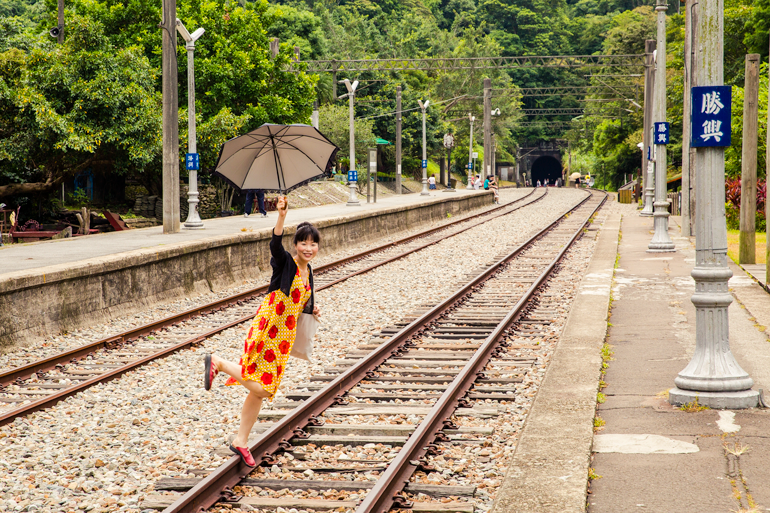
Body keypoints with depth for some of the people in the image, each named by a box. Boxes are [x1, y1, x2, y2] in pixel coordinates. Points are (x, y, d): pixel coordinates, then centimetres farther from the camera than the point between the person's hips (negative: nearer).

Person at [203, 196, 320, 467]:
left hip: (285, 335, 8)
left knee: (263, 389, 11)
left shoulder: (308, 271, 13)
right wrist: (281, 216, -46)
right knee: (260, 387, -15)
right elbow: (275, 245, -32)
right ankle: (217, 362, 3)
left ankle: (241, 441, 21)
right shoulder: (285, 263, -10)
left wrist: (311, 310, 4)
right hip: (266, 329, -8)